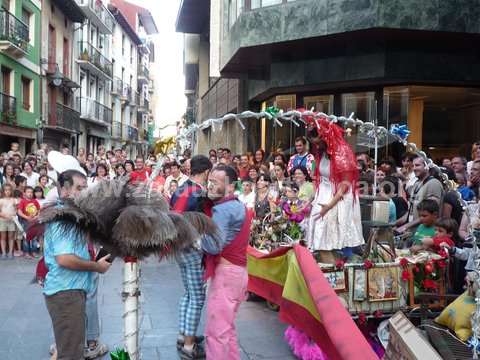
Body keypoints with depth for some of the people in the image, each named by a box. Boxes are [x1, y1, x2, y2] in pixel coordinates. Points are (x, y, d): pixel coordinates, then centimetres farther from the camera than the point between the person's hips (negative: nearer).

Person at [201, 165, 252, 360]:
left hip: (226, 272, -10)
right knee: (227, 327, 20)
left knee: (216, 331, -3)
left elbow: (214, 246, -25)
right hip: (238, 271, 10)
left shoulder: (222, 209, -17)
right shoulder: (239, 206, 14)